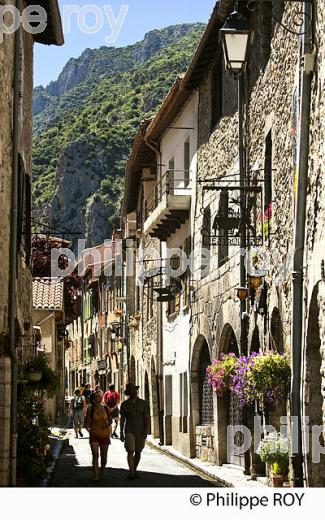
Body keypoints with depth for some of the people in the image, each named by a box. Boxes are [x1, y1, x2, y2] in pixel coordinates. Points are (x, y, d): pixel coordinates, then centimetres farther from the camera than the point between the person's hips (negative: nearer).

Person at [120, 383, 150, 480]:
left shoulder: (144, 403, -3)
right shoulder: (124, 404, 0)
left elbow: (147, 419, -5)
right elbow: (122, 419, 7)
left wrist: (146, 432, -16)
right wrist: (121, 433, 6)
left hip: (141, 432, 1)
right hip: (129, 431, -1)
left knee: (138, 452, 10)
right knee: (130, 451, -13)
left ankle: (134, 470, 27)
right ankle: (131, 473, -17)